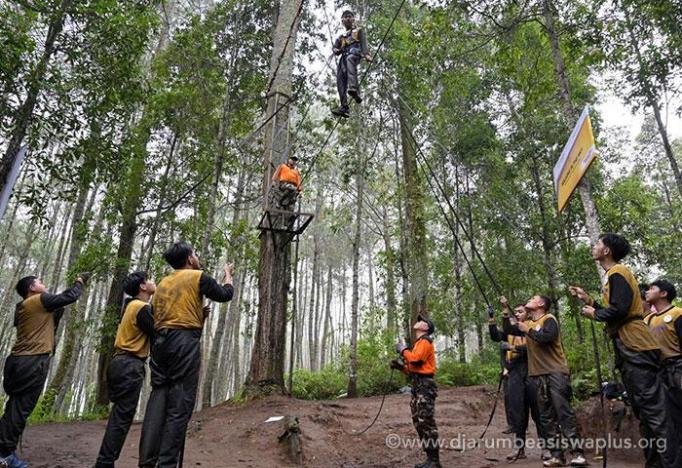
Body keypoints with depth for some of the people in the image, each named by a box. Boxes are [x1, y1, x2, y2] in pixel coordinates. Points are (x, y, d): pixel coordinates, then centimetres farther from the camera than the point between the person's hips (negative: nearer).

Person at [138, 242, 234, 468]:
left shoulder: (163, 283, 21)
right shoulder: (198, 277, 3)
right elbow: (225, 295, 12)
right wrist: (227, 274, 30)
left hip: (159, 341, 6)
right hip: (185, 342, -6)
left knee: (158, 400, 5)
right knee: (179, 405, -4)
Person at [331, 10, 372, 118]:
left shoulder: (359, 31, 26)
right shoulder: (341, 37, 37)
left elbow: (364, 43, 7)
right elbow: (335, 49, 26)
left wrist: (366, 54, -14)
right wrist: (336, 50, -1)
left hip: (355, 53, -5)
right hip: (344, 57, 5)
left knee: (350, 59, -41)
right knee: (340, 81, -16)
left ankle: (354, 89, -61)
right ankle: (344, 107, -23)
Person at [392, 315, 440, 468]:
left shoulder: (425, 341, -7)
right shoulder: (418, 343, 22)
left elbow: (416, 359, -23)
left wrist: (403, 350, -8)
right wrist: (400, 366, 9)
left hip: (425, 385, -10)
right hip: (418, 386, 10)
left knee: (426, 422, -10)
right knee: (419, 423, 11)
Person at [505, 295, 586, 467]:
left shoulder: (549, 319, -5)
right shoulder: (527, 324, 16)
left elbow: (546, 338, -21)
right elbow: (509, 330, 14)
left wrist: (528, 330, -11)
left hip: (556, 373, -7)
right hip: (537, 375, 7)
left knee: (564, 413, -9)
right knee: (546, 417, 5)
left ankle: (577, 454, -6)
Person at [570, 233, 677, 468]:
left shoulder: (618, 272, -10)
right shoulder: (614, 274, 21)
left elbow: (618, 310, -21)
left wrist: (594, 314, -6)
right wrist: (589, 301, 18)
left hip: (635, 349, -11)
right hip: (629, 350, 11)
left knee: (653, 410, -11)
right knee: (644, 412, 13)